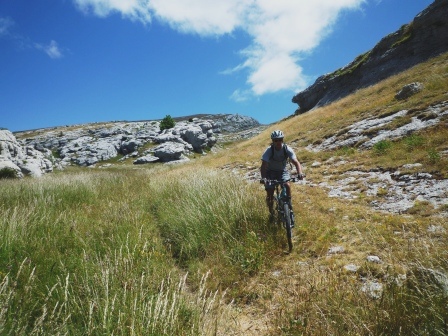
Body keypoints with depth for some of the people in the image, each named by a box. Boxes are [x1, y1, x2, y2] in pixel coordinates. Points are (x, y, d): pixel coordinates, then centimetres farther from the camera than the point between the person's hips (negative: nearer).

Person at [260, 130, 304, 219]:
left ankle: (289, 206, -6)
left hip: (283, 171, 1)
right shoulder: (269, 150, -24)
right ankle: (271, 213, 12)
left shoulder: (287, 149, -19)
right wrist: (263, 178, -50)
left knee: (287, 185, -26)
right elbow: (263, 166, -32)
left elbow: (296, 162, -25)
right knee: (269, 193, -10)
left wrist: (300, 173, -45)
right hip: (271, 172, -1)